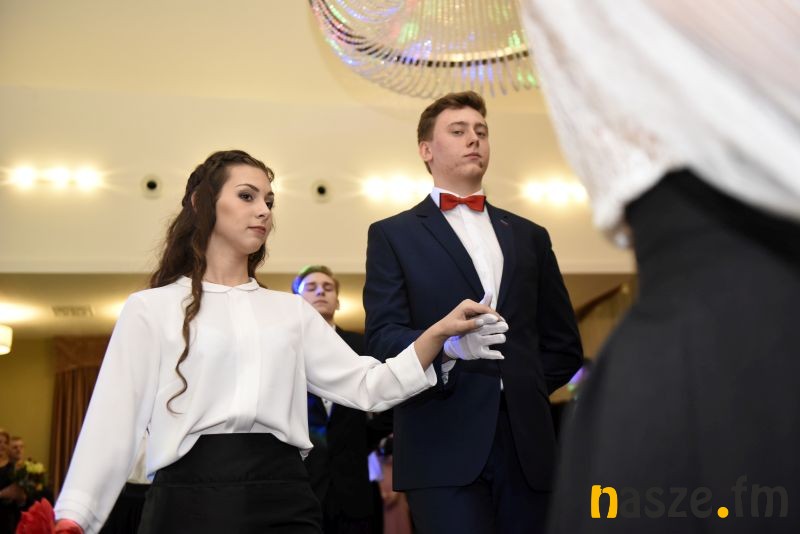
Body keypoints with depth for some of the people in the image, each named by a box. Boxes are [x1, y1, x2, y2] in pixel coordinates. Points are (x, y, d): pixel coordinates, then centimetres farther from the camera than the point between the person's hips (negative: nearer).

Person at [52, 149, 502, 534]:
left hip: (283, 496, 3)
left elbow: (367, 387, 9)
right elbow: (117, 416, 0)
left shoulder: (291, 311, 15)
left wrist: (438, 333, -4)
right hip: (190, 496, -3)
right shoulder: (151, 309, 6)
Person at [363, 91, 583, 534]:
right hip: (445, 446, -3)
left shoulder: (529, 236, 19)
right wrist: (449, 345, -22)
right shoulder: (393, 235, 8)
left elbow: (564, 343, 19)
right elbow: (382, 337, -5)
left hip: (527, 441, 4)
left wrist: (525, 389, 4)